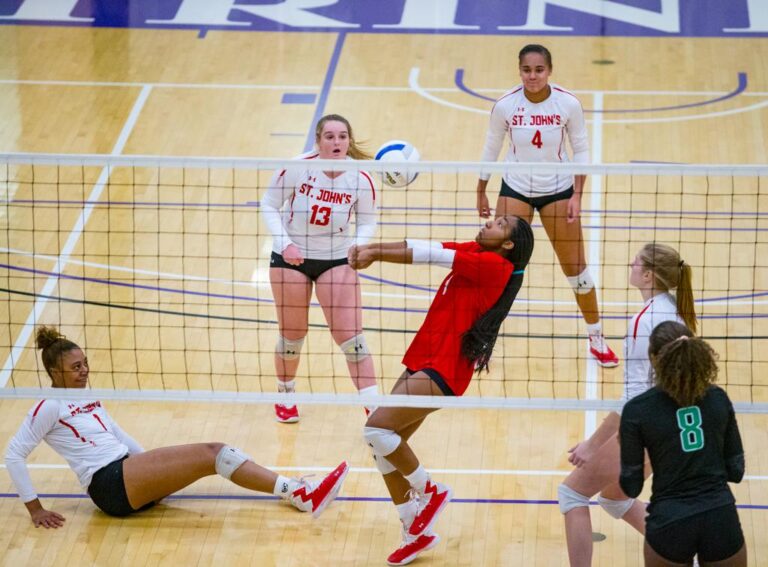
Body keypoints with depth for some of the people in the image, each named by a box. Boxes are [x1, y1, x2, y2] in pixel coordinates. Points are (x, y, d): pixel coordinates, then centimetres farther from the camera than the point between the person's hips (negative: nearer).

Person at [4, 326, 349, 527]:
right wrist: (34, 509, -12)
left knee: (214, 451, -11)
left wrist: (154, 466, 22)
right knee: (210, 455, -19)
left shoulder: (86, 399, 21)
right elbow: (14, 455, -7)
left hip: (129, 476, 8)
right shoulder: (51, 407, -4)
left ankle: (298, 492, -21)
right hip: (108, 484, -8)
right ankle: (295, 493, -24)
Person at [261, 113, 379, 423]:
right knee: (292, 334, 11)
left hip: (337, 259, 0)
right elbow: (269, 206, -7)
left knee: (350, 335, -7)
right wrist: (285, 243, -19)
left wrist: (358, 245, -20)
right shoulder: (296, 169, -19)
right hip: (291, 257, 0)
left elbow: (367, 221, 1)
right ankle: (285, 397, 36)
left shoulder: (361, 179, -15)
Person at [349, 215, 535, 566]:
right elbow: (423, 248, 2)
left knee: (377, 428, -19)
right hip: (423, 361, 9)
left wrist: (376, 254, -13)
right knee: (384, 447, 6)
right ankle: (417, 533, 17)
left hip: (443, 371, -9)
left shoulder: (495, 265, -12)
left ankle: (429, 492, 3)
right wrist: (371, 249, -12)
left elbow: (433, 255, -16)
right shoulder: (474, 252, 11)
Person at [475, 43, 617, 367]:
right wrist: (481, 192, 7)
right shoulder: (505, 105, -15)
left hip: (558, 190, 0)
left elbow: (581, 150, -5)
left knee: (576, 267, 5)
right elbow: (491, 149, 0)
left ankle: (596, 339, 21)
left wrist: (577, 195, -12)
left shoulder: (568, 104, -16)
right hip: (515, 190, 0)